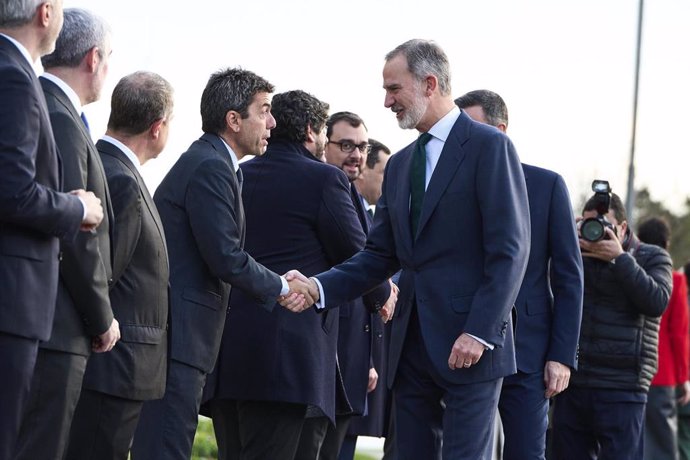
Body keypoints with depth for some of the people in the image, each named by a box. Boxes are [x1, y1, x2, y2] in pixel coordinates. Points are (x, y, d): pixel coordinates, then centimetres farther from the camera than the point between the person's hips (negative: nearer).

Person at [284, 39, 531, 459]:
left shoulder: (488, 146, -6)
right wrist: (319, 288, -1)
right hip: (412, 346, 7)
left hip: (469, 346, -7)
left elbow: (510, 248, -12)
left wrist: (479, 332, -19)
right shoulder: (401, 165, 17)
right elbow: (381, 255, 15)